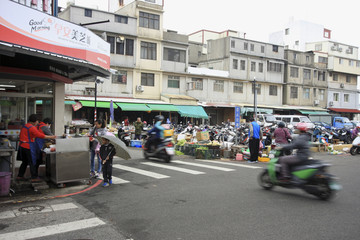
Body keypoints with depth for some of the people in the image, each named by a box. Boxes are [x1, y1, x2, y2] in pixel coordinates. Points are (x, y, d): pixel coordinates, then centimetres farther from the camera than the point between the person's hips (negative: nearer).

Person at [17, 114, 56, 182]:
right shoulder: (32, 128, -17)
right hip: (29, 147, -8)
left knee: (25, 162, 19)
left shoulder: (24, 126, 10)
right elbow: (40, 135, -22)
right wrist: (51, 137, -19)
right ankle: (34, 177, 5)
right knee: (32, 163, 0)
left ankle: (20, 176, 25)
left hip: (22, 146, 8)